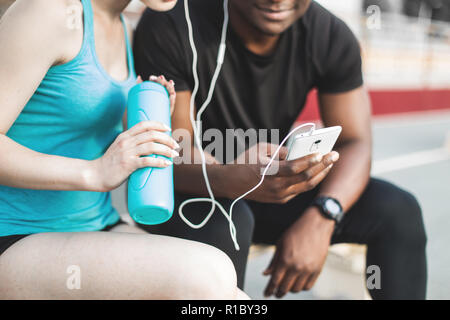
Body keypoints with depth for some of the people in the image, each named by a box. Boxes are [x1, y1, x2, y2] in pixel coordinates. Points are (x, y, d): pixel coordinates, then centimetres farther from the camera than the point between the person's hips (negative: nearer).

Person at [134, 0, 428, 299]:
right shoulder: (170, 25, -22)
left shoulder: (333, 37, -11)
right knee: (224, 222, -37)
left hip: (274, 182, 4)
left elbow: (355, 143, -11)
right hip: (187, 189, -3)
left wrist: (320, 218, -31)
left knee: (397, 210, -15)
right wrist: (230, 180, -47)